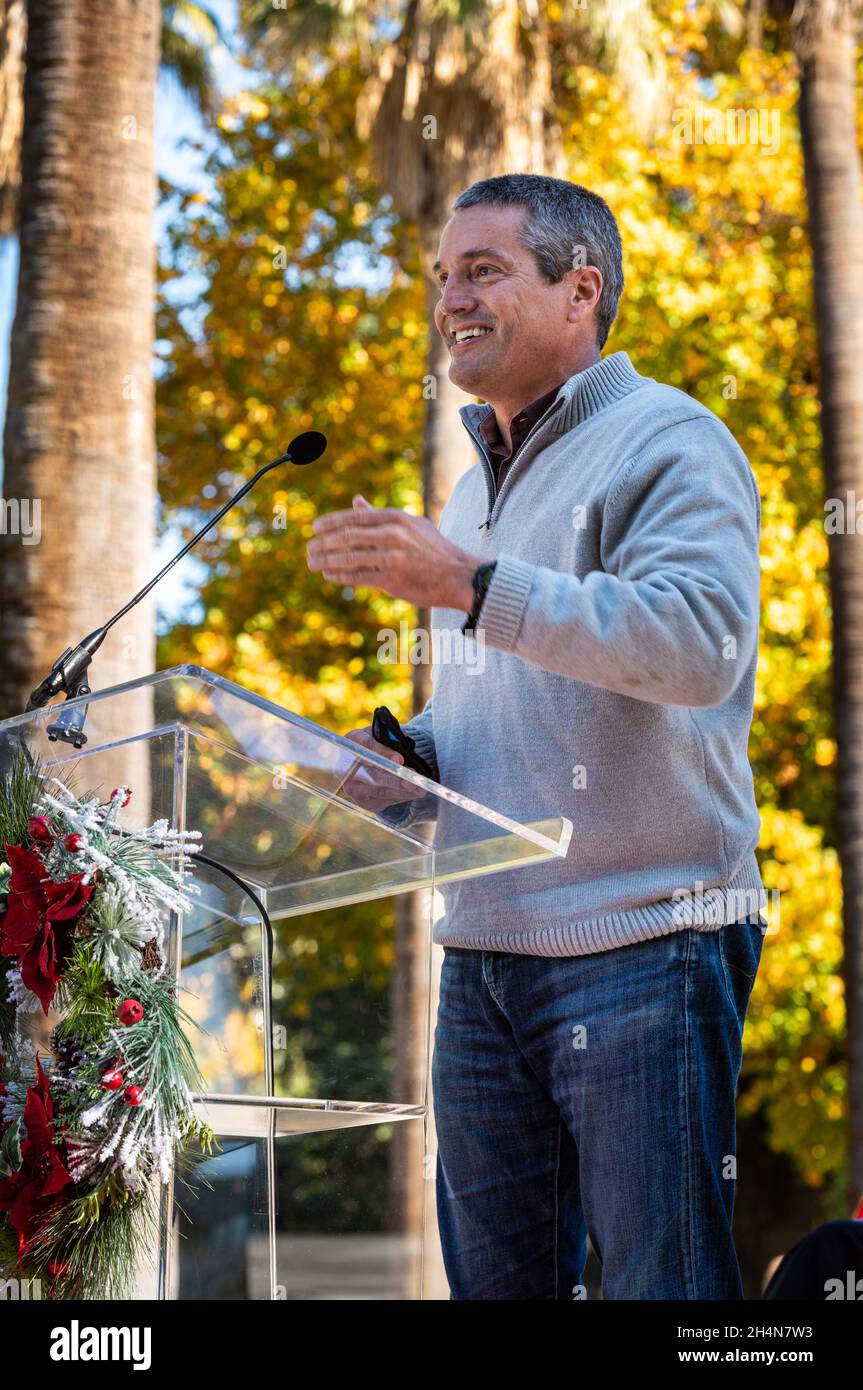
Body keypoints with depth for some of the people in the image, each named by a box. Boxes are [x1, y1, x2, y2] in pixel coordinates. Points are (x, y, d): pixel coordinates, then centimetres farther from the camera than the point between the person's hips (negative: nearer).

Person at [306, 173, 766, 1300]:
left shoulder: (667, 441, -5)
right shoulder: (477, 487, 23)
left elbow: (702, 643, -22)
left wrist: (473, 586, -26)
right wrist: (391, 759, 7)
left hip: (640, 948, -8)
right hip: (483, 954, 8)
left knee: (662, 1287, -6)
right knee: (496, 1283, 9)